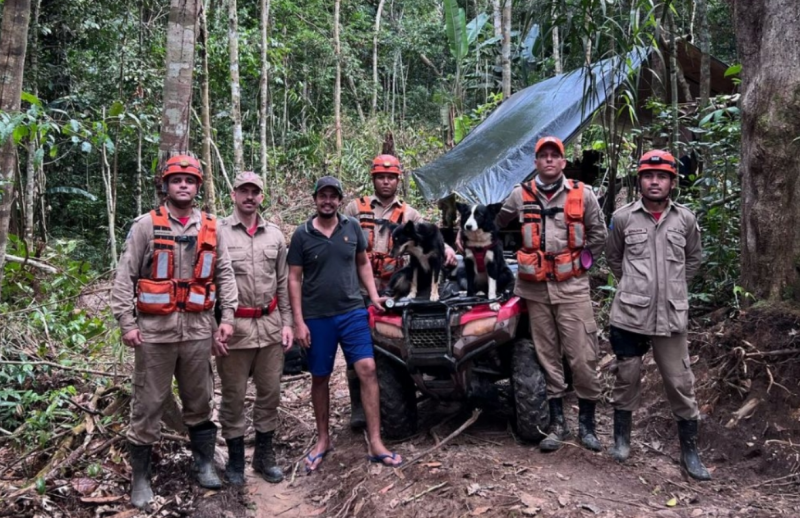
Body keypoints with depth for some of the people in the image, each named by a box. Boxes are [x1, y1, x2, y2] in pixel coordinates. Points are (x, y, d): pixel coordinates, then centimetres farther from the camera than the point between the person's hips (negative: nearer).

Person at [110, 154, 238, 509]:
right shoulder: (146, 225, -3)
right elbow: (125, 277, -3)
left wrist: (227, 317, 2)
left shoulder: (211, 228, 7)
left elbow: (224, 274, 9)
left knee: (199, 400, 13)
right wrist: (126, 323, -9)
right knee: (148, 403, 5)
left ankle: (204, 463, 29)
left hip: (197, 329, 3)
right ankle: (141, 476, 18)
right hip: (155, 329, -3)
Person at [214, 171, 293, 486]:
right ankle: (235, 459, 22)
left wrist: (287, 322, 6)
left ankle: (265, 455, 26)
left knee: (270, 394, 11)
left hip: (270, 326, 4)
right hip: (233, 327, -4)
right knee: (233, 397, 7)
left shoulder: (275, 236, 9)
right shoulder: (218, 233, -5)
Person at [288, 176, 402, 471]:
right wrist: (298, 321, -6)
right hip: (317, 317, -1)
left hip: (352, 312, 1)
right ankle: (323, 439, 27)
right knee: (320, 378, 10)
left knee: (367, 369, -8)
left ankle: (375, 442, -1)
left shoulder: (352, 228, 3)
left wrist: (374, 295, 4)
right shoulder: (302, 235, -3)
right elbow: (294, 279, -1)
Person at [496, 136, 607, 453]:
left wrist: (583, 262, 8)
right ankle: (557, 423, 18)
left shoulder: (582, 194, 1)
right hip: (536, 289, 2)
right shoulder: (520, 196, 5)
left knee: (583, 357, -2)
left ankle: (587, 423, 14)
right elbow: (497, 225, 19)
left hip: (572, 287, -1)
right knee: (547, 356, 8)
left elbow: (598, 234, 12)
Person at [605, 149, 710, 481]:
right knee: (627, 378, 11)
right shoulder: (622, 218, -1)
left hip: (672, 316, 1)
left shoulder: (685, 219, 3)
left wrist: (672, 287, 11)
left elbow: (694, 259, 18)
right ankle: (621, 438, 28)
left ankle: (689, 451, 18)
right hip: (629, 314, -1)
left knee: (681, 383, 5)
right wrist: (633, 284, 9)